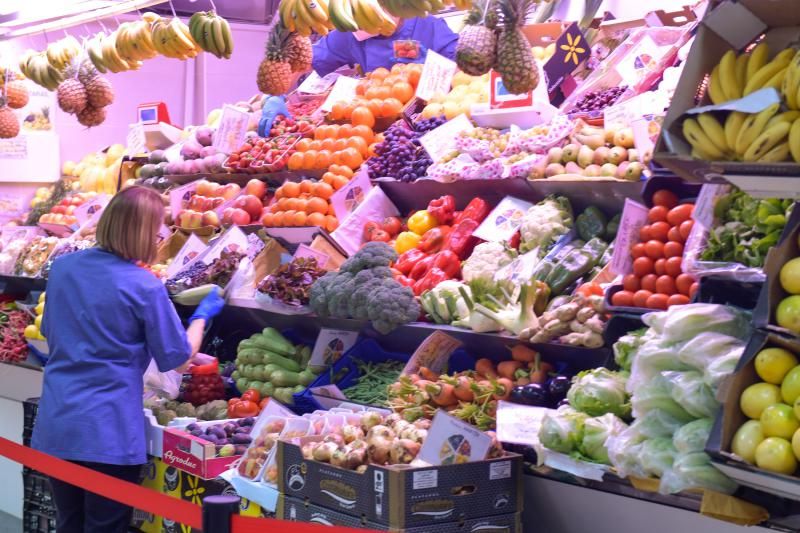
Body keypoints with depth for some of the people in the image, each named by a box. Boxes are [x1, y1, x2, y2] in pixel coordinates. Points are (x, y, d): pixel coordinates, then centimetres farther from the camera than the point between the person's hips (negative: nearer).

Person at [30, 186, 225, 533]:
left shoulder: (62, 268, 3)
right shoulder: (145, 287, -13)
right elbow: (177, 360, -3)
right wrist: (202, 316, 12)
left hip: (55, 426, 5)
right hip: (109, 433, -5)